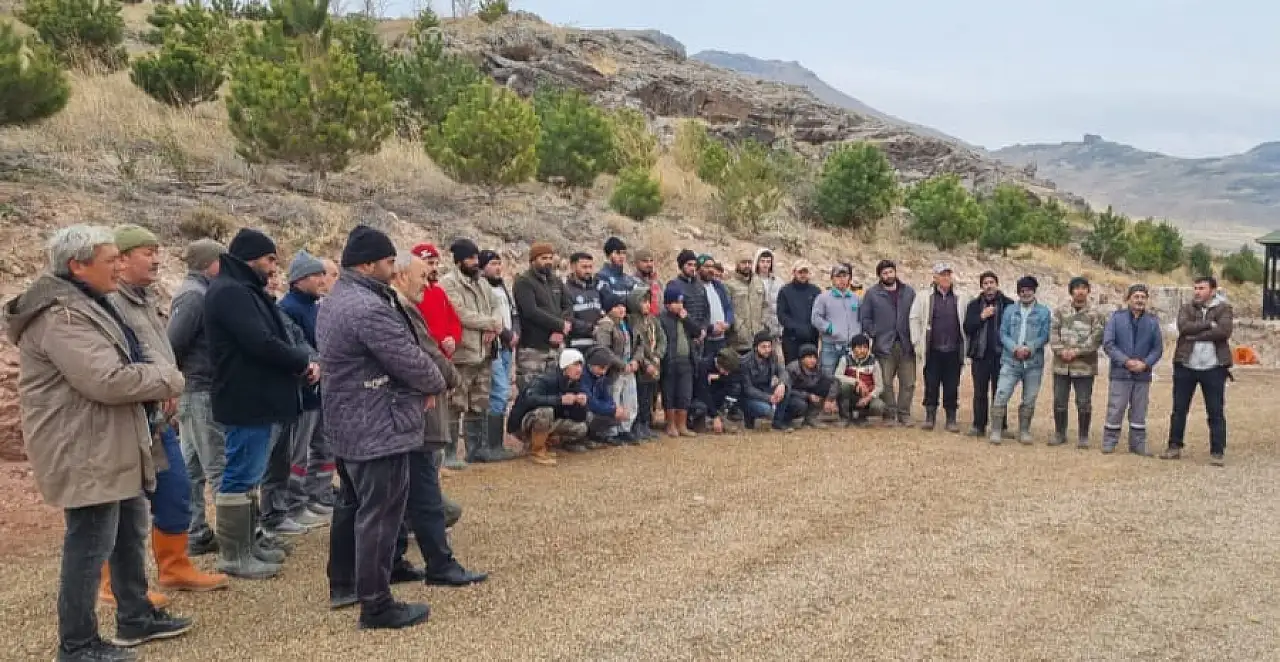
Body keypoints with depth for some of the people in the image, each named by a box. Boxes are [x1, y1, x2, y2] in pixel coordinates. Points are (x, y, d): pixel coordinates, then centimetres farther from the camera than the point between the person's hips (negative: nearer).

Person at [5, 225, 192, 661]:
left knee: (130, 533, 19)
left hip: (109, 446, 11)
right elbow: (108, 380, -29)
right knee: (91, 545, -2)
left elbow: (118, 366, 22)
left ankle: (135, 616, 33)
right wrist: (168, 378, -13)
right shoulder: (60, 316, -21)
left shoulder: (82, 304, 14)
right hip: (85, 453, -11)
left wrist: (155, 382, 3)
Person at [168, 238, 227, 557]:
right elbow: (174, 342, -22)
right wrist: (178, 376, -8)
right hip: (201, 390, -9)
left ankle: (196, 534, 19)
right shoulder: (195, 295, -16)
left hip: (193, 391, 9)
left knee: (192, 466, 12)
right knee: (219, 466, -4)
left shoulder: (195, 292, 14)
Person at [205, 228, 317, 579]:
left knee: (247, 474, 17)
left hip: (256, 399, 11)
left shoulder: (246, 291, 17)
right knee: (240, 476, -4)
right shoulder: (230, 292, -16)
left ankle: (247, 542, 28)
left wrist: (300, 363, -1)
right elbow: (262, 343, -25)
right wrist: (303, 361, -11)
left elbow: (270, 339, 17)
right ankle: (232, 555, 4)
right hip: (246, 401, -11)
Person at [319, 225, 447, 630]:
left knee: (351, 505, 21)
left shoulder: (336, 301, 12)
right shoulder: (369, 308, -23)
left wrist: (423, 385, 4)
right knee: (379, 515, -4)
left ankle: (342, 583, 33)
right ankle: (376, 605, 2)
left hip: (347, 423, 11)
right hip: (379, 428, -11)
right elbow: (410, 360, -20)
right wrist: (437, 385, 1)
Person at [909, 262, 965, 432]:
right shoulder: (925, 298, 2)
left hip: (953, 350, 1)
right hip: (932, 350, -1)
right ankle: (930, 417, 14)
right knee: (931, 385, 3)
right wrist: (917, 343, -2)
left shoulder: (958, 299, 8)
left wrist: (964, 347, 6)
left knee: (952, 386, 4)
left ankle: (951, 419, 13)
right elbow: (915, 319, 4)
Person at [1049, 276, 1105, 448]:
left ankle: (1083, 437, 13)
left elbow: (1097, 337, -8)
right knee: (1059, 401, 9)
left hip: (1084, 366, -3)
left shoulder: (1095, 314, 1)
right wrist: (1060, 350, -14)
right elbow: (1053, 333, 3)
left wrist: (1077, 351, -16)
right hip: (1061, 365, 3)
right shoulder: (1061, 311, 10)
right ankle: (1059, 434, 22)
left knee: (1084, 403, 2)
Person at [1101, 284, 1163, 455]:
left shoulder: (1152, 321, 6)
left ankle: (1138, 444, 18)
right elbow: (1108, 343, -7)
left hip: (1143, 375, 2)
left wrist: (1145, 363, -11)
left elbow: (1158, 347, 5)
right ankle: (1109, 443, 9)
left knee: (1139, 411, 9)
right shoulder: (1116, 317, -1)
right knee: (1115, 409, 0)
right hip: (1120, 373, -2)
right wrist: (1126, 361, -15)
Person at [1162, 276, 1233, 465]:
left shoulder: (1224, 308, 0)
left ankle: (1217, 452, 8)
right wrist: (1210, 324, -16)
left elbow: (1224, 331, -17)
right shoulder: (1186, 308, 6)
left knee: (1216, 412, 2)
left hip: (1213, 367, -2)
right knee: (1179, 409, 8)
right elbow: (1184, 327, -13)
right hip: (1185, 366, 2)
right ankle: (1175, 447, 18)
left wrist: (1195, 335, -15)